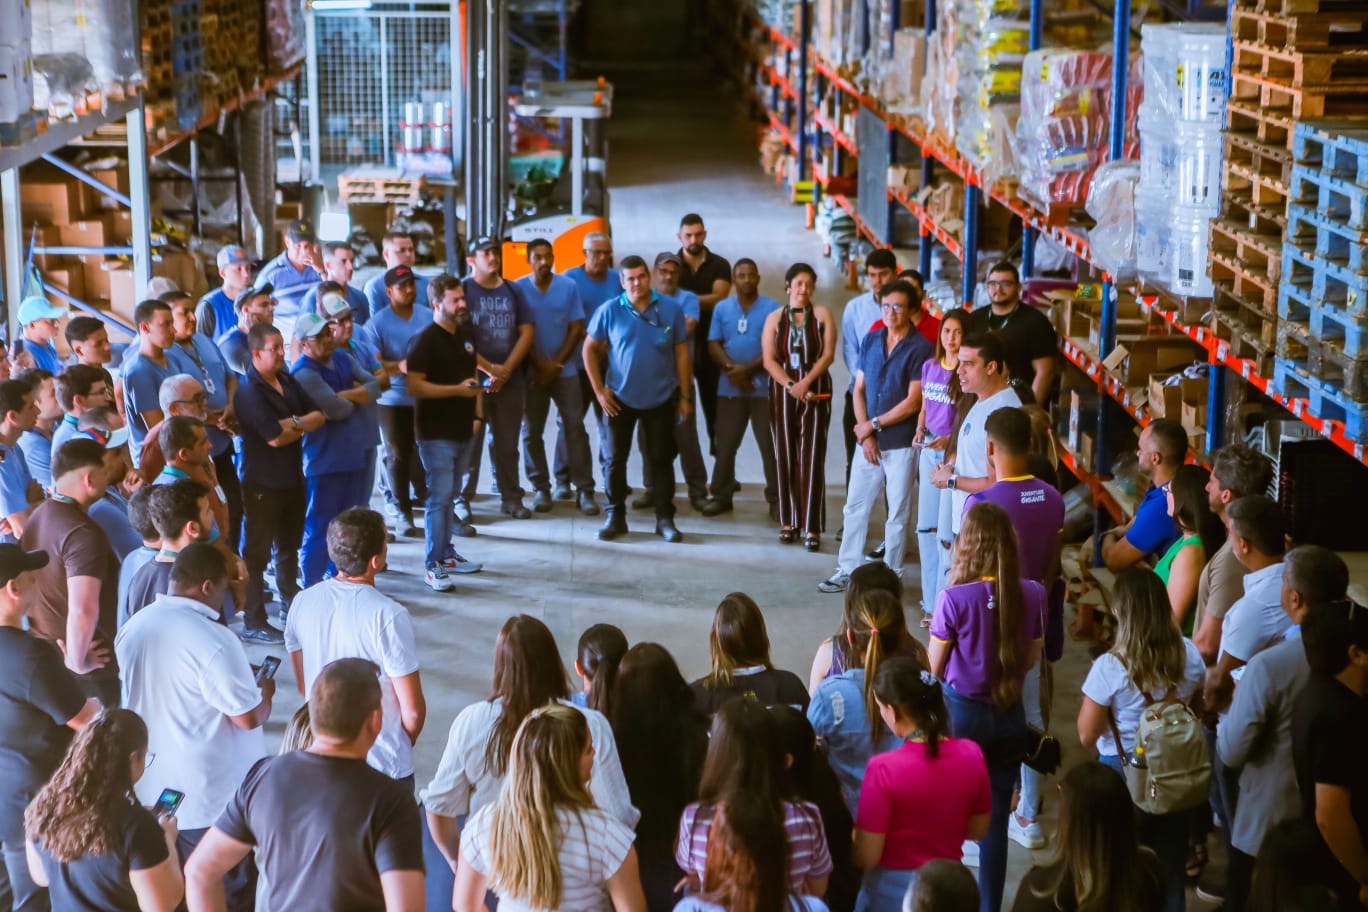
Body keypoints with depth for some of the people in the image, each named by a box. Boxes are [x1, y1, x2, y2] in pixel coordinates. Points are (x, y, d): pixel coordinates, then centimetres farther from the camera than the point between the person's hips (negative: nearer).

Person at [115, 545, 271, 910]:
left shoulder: (132, 628, -1)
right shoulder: (213, 639, -25)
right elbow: (249, 717, -20)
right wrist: (264, 691, 2)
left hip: (151, 790, 7)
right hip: (215, 798, -7)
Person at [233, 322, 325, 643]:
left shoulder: (287, 381, 8)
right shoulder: (249, 391, -18)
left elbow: (318, 416, 4)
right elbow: (275, 437, -24)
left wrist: (294, 422, -15)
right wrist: (304, 426, -6)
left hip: (293, 480, 8)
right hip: (263, 484, -8)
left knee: (290, 545, 22)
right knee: (257, 552, -2)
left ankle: (291, 601, 37)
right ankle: (253, 623, 3)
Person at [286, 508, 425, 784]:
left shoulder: (302, 603, -7)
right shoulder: (389, 616, -23)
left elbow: (303, 686, 6)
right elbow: (413, 711, -17)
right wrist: (405, 743, 3)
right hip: (385, 766, -5)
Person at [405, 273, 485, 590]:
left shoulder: (467, 336, 11)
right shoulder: (424, 341, -13)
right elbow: (414, 386, -20)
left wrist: (477, 414, 13)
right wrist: (457, 390, -22)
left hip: (464, 431, 7)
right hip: (437, 434, -7)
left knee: (451, 496, 15)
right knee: (439, 498, -7)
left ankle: (447, 553, 25)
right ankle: (432, 565, -2)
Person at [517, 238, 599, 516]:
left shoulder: (568, 287, 1)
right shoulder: (518, 289, -1)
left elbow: (576, 328, 0)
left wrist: (557, 363, -7)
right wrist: (540, 364, -10)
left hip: (566, 369, 0)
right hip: (532, 371, 0)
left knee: (575, 427, -5)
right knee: (532, 431, 3)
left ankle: (585, 490, -3)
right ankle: (540, 489, 13)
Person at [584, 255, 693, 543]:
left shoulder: (671, 309, -3)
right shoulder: (609, 311, -5)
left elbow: (682, 353, 2)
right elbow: (589, 349, 2)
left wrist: (685, 396, 1)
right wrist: (599, 390, -4)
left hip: (661, 398, 0)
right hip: (620, 398, 0)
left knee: (662, 459, 6)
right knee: (616, 458, 6)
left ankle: (665, 519, 14)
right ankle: (615, 517, 17)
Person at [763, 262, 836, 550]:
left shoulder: (822, 315, 5)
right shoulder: (775, 318, 7)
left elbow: (828, 354, -4)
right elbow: (769, 359, -1)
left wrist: (805, 383, -15)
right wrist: (791, 386, -14)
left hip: (815, 392, -2)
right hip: (782, 392, 2)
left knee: (812, 458, -7)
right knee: (785, 457, 4)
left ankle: (812, 528, -8)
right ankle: (788, 521, 12)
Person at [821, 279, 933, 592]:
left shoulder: (920, 348, -9)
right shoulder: (870, 341, 7)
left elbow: (913, 402, -12)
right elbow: (858, 389, 8)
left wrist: (874, 425, -9)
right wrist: (865, 434, -3)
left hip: (901, 443, -5)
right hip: (868, 440, 5)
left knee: (898, 513, 5)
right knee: (855, 506, 7)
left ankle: (890, 575, 13)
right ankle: (847, 570, 14)